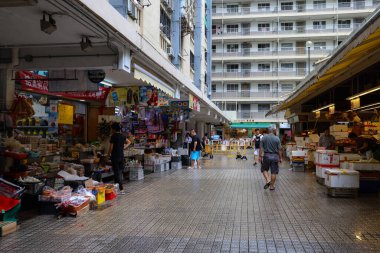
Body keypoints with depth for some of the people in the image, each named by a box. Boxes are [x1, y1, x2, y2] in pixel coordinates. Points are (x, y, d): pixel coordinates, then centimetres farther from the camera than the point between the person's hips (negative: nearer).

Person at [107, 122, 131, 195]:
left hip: (115, 156, -7)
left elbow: (111, 147, -12)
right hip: (121, 156, 7)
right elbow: (129, 142, 21)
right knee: (120, 172, 13)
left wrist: (109, 154, 4)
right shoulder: (122, 136, 8)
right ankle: (117, 187, 21)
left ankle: (121, 189, -7)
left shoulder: (113, 136, -12)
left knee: (117, 172, -4)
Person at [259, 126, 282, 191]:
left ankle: (267, 180, -4)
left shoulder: (264, 137, -2)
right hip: (274, 156, 0)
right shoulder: (277, 138, -4)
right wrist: (280, 158, 6)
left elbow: (261, 148, -4)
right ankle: (272, 186, 12)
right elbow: (279, 149, -3)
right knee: (274, 172, 7)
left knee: (264, 169, 17)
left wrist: (260, 156, 2)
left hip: (266, 156, 0)